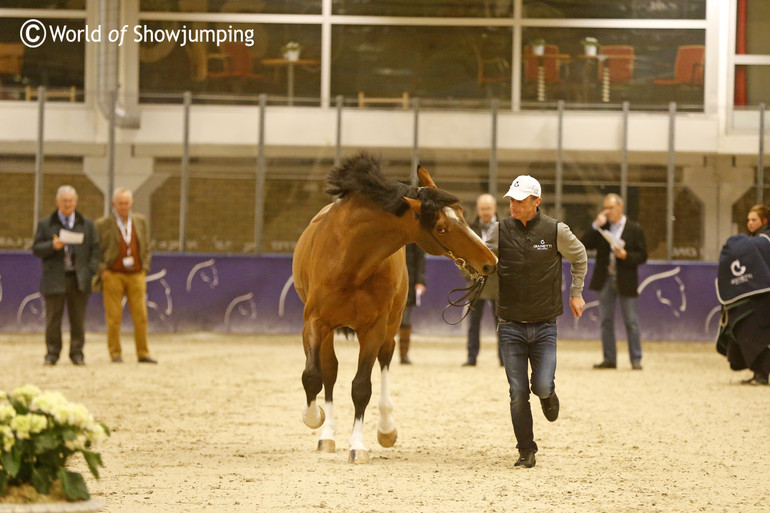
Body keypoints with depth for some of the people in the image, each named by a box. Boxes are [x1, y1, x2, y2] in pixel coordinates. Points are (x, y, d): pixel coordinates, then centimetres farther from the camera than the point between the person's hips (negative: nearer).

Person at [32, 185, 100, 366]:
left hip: (79, 281, 1)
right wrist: (52, 246, -15)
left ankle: (77, 353, 7)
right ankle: (52, 353, 5)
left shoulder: (87, 225, 13)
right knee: (53, 319, -1)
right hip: (55, 280, -1)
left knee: (78, 319, 2)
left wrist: (91, 272, -3)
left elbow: (95, 249, 10)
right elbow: (36, 249, 4)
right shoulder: (45, 225, 9)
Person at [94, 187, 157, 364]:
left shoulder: (140, 222, 12)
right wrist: (103, 270, -5)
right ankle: (115, 354, 4)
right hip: (113, 275, -3)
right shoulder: (103, 224, 1)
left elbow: (146, 247, 18)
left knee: (141, 316, -1)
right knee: (113, 318, -3)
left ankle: (143, 354, 4)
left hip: (136, 276, 3)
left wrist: (145, 268, 8)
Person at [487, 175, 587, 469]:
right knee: (518, 394, -2)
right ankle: (526, 452, 13)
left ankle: (548, 395, 27)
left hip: (544, 325, -1)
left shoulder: (555, 231, -5)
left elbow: (579, 257, 13)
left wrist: (576, 293, 12)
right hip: (511, 326, 1)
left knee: (542, 386, -12)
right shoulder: (501, 231, -3)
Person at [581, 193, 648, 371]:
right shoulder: (601, 228, 9)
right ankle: (609, 359, 12)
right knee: (605, 321, 6)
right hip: (605, 280, 4)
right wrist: (595, 226, -9)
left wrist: (626, 256, -20)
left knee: (631, 321, 0)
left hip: (625, 281, -4)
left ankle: (636, 360, 5)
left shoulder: (635, 229, -1)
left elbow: (642, 256, -3)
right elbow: (584, 245, -2)